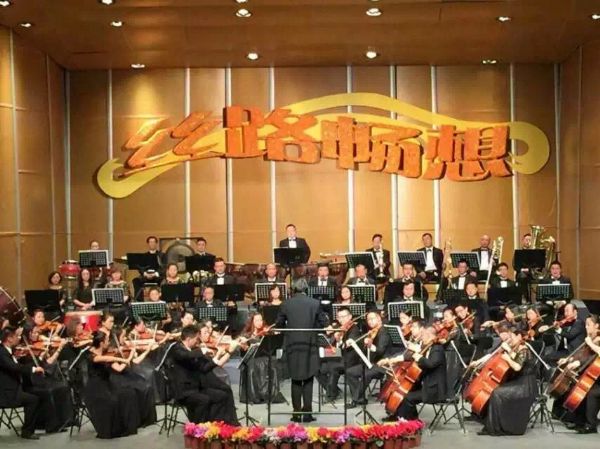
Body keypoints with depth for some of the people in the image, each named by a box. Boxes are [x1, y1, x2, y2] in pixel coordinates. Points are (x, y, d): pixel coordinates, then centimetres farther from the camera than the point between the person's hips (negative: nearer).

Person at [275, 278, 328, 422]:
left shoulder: (286, 304, -2)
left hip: (292, 345, 1)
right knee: (308, 380, 6)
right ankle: (307, 412, 1)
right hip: (310, 345, -1)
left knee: (296, 380, 10)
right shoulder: (315, 304, -4)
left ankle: (297, 413, 9)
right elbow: (323, 323, 0)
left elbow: (279, 324, 4)